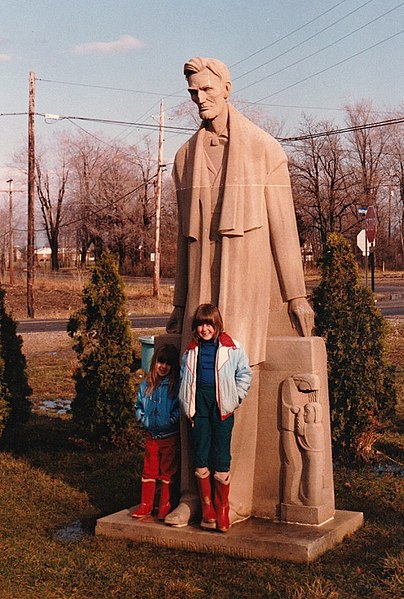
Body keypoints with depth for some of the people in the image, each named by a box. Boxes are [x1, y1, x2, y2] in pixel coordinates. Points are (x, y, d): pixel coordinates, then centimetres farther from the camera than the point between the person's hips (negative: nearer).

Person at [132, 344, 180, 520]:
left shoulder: (176, 386, -10)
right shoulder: (146, 384, 4)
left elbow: (180, 409, -9)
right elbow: (139, 405, 13)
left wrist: (170, 421, -18)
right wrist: (143, 418, -1)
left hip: (170, 436, -4)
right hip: (151, 435, 4)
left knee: (167, 472, 8)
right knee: (149, 471, 11)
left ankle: (165, 506, 18)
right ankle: (146, 505, 21)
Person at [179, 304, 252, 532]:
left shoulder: (232, 348, 0)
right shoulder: (191, 350, 10)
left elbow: (245, 373, 7)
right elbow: (184, 379, 19)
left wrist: (236, 398, -1)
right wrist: (187, 405, 10)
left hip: (222, 407, -3)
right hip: (199, 404, 3)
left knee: (221, 458, -1)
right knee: (201, 457, 3)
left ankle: (222, 511, 11)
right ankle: (207, 510, 14)